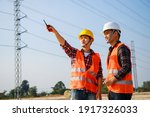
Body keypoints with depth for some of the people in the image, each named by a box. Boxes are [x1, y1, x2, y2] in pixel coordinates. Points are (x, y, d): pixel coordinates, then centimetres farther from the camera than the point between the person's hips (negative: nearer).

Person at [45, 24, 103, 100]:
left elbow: (99, 75, 5)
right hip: (77, 90, -1)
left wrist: (99, 91, -4)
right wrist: (54, 31, -20)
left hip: (91, 91, 1)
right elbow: (63, 43, -5)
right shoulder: (74, 53, 10)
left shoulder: (97, 57, 9)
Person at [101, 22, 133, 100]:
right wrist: (108, 80, 8)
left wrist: (112, 80, -15)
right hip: (113, 90, 9)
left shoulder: (122, 48, -7)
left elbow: (126, 68, -17)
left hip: (122, 90, -9)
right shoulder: (112, 50, 21)